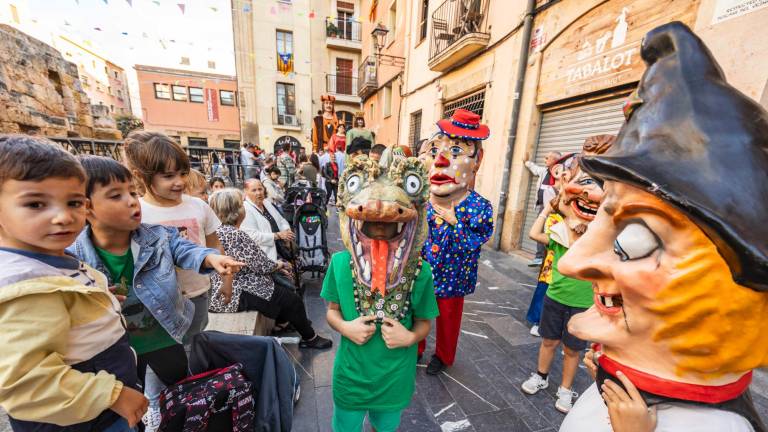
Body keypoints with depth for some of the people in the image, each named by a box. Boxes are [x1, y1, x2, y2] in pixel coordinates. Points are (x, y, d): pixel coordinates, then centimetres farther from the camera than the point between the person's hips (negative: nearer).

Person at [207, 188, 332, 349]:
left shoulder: (218, 230, 6)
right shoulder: (234, 234, -25)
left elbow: (251, 261, 10)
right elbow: (260, 265, -22)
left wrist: (275, 265, 5)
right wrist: (278, 264, -2)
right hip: (233, 295, -10)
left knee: (280, 282, 23)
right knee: (292, 299, 0)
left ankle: (283, 321, 41)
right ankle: (310, 338, 20)